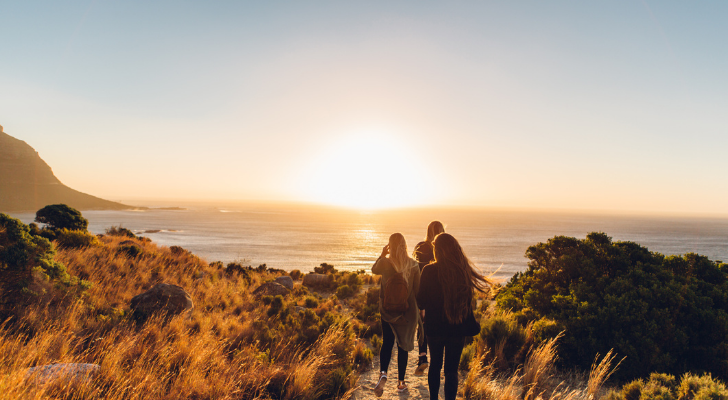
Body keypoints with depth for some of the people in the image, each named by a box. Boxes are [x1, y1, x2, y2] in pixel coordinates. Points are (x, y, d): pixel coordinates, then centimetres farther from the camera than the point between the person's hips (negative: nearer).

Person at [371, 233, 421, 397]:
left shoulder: (385, 263, -12)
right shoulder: (413, 265, -10)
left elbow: (374, 269, 11)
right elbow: (417, 289, -4)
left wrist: (382, 254, 15)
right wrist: (419, 310, 7)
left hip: (388, 310, -1)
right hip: (407, 312, 1)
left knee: (387, 343, 13)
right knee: (403, 345, 14)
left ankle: (383, 373, -10)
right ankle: (401, 382, 22)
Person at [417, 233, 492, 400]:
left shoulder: (429, 271, -15)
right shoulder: (464, 271, -10)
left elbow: (421, 303, -8)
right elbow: (468, 303, -2)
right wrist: (471, 326, 10)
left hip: (434, 328, 0)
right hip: (457, 329, 0)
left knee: (435, 365, 21)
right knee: (451, 370, 11)